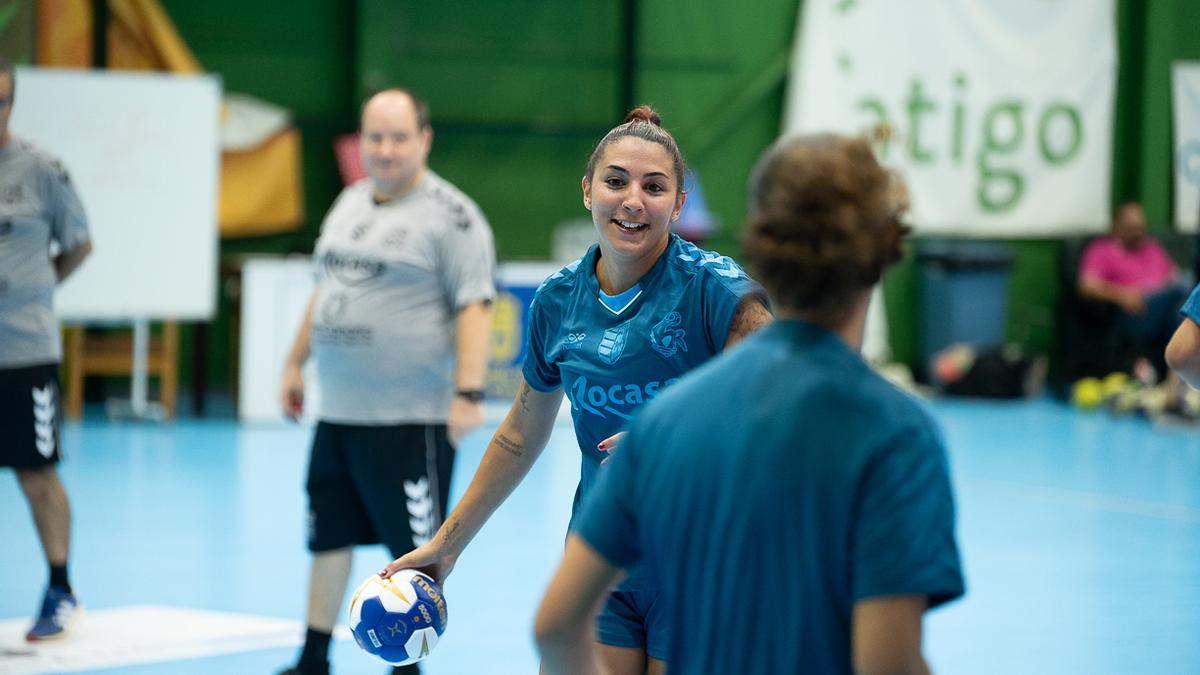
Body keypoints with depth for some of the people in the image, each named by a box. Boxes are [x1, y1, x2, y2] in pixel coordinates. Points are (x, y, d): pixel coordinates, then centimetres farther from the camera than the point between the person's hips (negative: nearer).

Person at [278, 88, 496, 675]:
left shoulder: (450, 214, -9)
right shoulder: (350, 203, 14)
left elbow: (474, 308, -15)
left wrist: (468, 393, -23)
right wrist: (295, 363, 24)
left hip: (410, 420, -7)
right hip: (336, 413, 7)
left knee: (415, 549, 0)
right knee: (328, 537, 14)